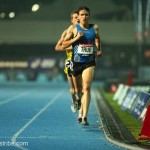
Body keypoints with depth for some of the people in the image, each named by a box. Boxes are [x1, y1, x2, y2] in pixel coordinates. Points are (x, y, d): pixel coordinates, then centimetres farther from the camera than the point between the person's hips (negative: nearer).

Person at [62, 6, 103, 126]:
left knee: (87, 88, -18)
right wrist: (76, 38, -14)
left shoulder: (95, 28, 4)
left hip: (89, 63, -1)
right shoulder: (73, 28, -2)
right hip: (76, 62, 1)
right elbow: (64, 45, -3)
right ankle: (81, 112, 40)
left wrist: (99, 50, 12)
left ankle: (84, 117, -23)